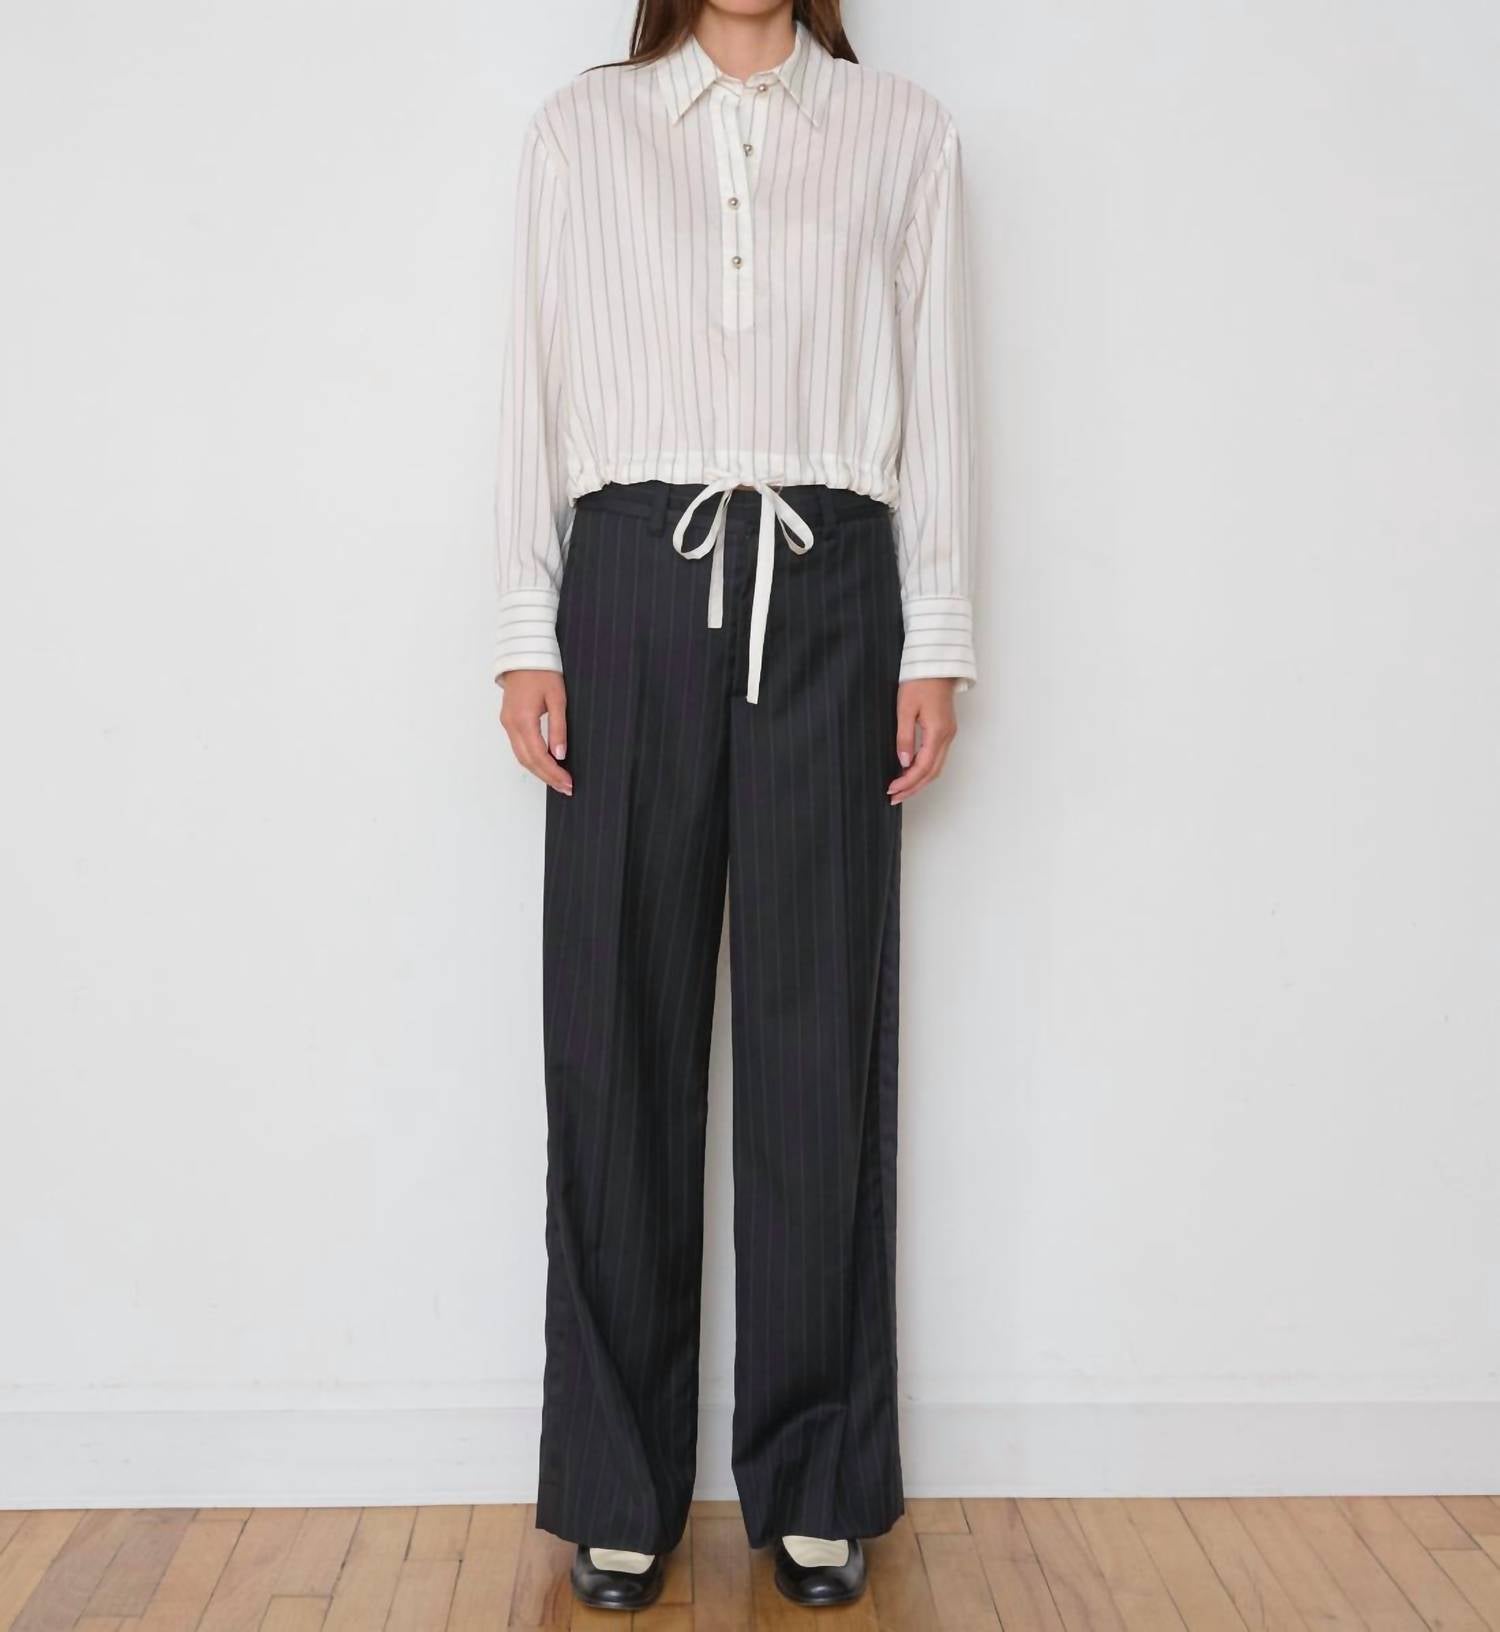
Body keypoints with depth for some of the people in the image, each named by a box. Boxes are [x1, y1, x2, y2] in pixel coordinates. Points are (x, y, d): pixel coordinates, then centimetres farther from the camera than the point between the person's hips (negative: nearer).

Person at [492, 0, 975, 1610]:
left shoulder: (903, 131, 14)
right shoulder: (578, 129, 14)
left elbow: (934, 394, 9)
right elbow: (537, 381, 9)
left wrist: (935, 642, 2)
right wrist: (527, 633, 1)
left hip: (827, 589, 0)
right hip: (636, 582, 0)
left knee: (819, 1035, 1)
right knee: (618, 1035, 0)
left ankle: (816, 1481, 15)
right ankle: (617, 1485, 13)